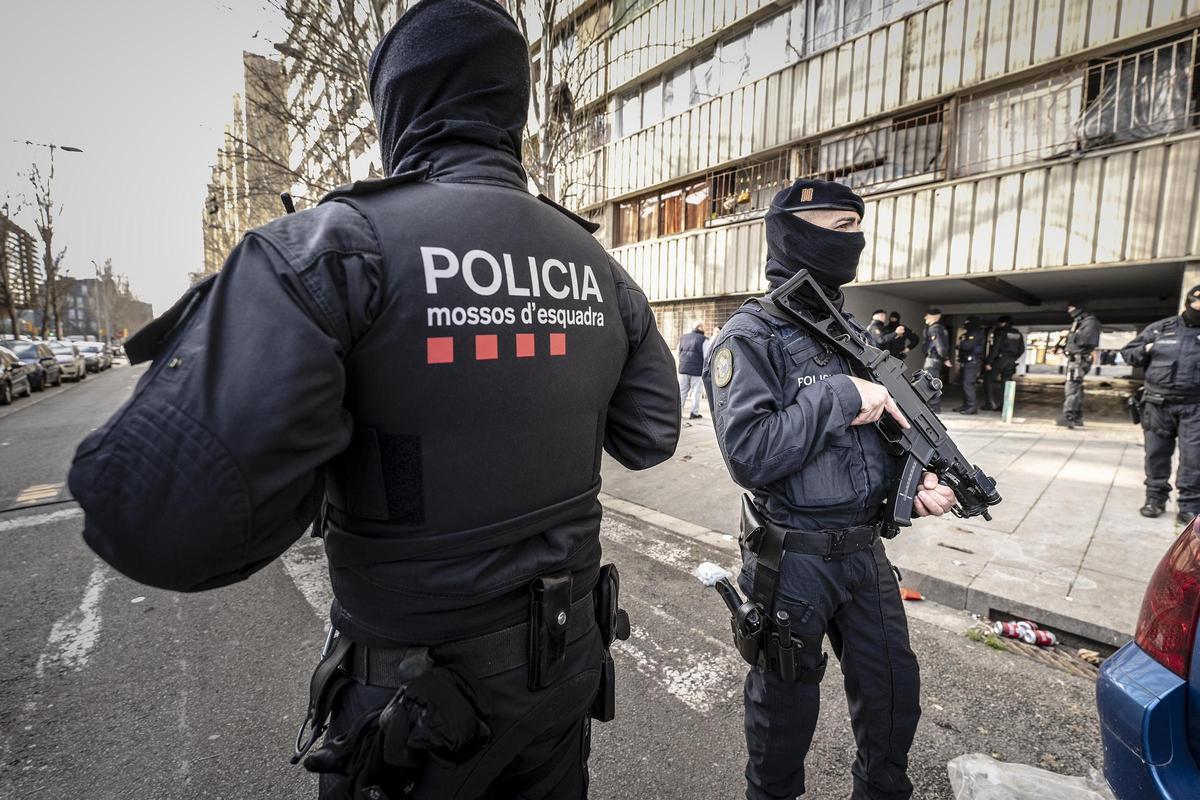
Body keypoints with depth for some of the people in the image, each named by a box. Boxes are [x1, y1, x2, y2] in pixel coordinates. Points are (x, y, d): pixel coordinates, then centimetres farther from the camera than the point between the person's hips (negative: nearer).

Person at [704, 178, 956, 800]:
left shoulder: (852, 333, 8)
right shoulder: (751, 337, -16)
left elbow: (887, 425, 15)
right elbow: (749, 455, -26)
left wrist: (921, 477, -3)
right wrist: (839, 398, -24)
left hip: (865, 550, 7)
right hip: (795, 559, -6)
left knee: (895, 693, 23)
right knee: (787, 707, 16)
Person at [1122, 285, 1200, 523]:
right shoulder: (1159, 328, 8)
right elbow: (1128, 352, 14)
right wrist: (1145, 351, -6)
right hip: (1159, 403, 1)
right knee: (1156, 453, 7)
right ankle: (1155, 498, 18)